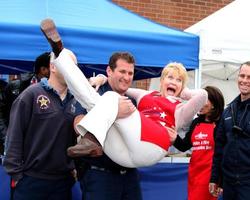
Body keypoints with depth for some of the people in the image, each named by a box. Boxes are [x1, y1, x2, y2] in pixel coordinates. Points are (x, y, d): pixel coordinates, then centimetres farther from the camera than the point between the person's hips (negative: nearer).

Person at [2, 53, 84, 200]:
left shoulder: (75, 100, 7)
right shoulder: (32, 94, -8)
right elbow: (15, 137, -9)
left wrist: (73, 167, 6)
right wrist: (16, 173, -10)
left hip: (63, 180, 5)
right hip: (31, 180, -4)